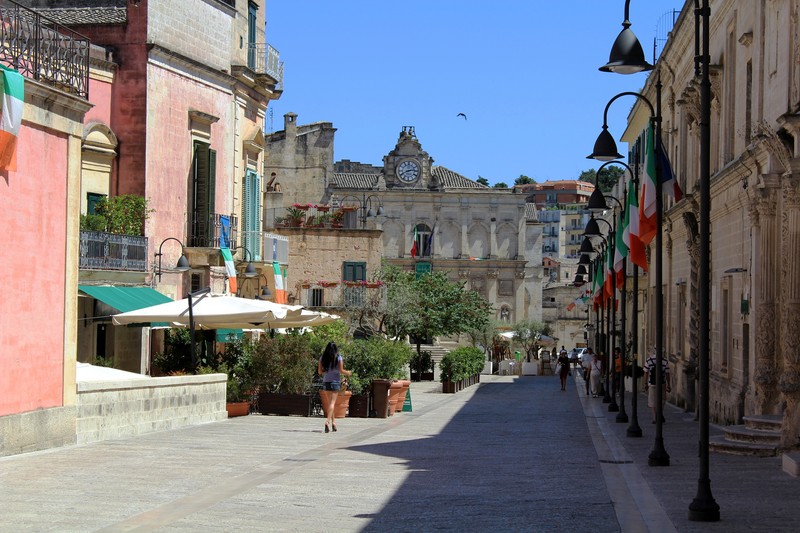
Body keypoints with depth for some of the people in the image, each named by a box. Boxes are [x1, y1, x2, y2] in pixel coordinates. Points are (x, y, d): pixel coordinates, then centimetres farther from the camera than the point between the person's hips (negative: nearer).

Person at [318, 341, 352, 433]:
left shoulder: (322, 358, 4)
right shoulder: (339, 358, -5)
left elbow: (319, 372, 4)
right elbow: (341, 371, -9)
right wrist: (348, 373, 11)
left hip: (326, 382, 3)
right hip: (335, 381, -3)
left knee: (330, 402, 16)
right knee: (332, 402, -6)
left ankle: (333, 422, 19)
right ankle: (327, 421, -22)